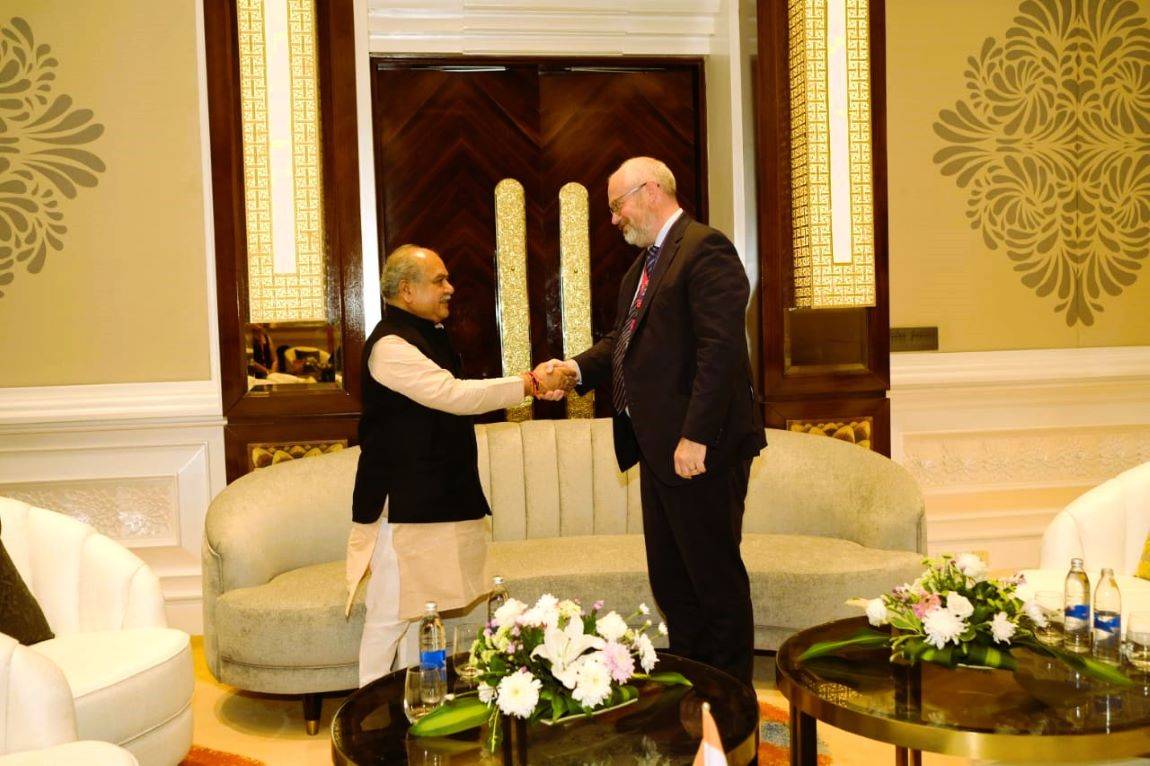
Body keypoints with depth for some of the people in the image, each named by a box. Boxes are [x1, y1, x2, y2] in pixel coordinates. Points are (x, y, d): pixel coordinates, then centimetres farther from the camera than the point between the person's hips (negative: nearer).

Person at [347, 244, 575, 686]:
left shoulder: (428, 335, 17)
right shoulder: (390, 345, -16)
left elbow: (453, 399, 20)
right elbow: (454, 396, -25)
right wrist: (530, 384, -21)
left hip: (436, 499, 10)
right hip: (400, 503, -10)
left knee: (418, 612, 15)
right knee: (391, 616, -4)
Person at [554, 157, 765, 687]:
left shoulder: (705, 249, -13)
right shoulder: (643, 264, 19)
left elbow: (720, 348, -21)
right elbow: (623, 339, 21)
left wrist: (696, 436, -25)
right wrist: (579, 368, 3)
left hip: (701, 448, -10)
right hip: (657, 445, 10)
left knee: (715, 577, 2)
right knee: (668, 579, 16)